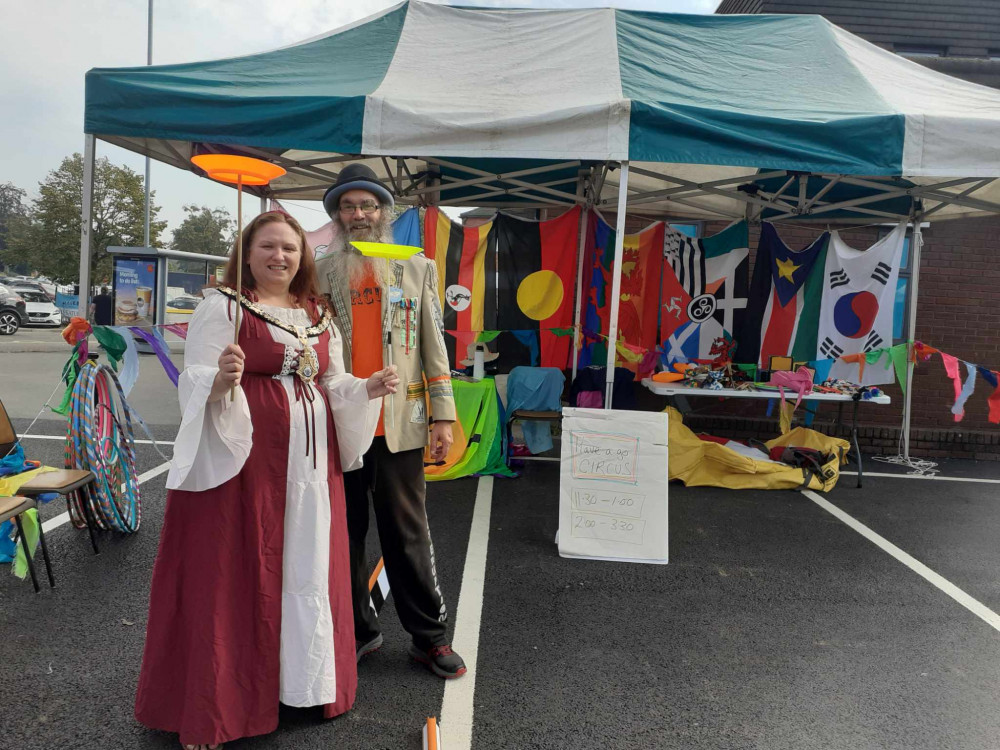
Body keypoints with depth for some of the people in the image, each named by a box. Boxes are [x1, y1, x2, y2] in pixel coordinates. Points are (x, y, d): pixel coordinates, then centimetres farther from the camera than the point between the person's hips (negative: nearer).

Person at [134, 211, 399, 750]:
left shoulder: (318, 314, 14)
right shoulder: (220, 307, -3)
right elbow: (195, 384, -9)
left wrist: (368, 388, 0)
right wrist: (221, 381, -30)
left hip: (310, 464, 6)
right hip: (243, 462, -5)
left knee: (309, 572, 11)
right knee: (234, 577, 0)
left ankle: (304, 682, 29)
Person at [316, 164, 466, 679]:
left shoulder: (417, 268, 7)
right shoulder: (319, 273, 8)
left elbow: (433, 344, 4)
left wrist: (443, 416, -2)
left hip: (397, 426, -1)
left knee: (408, 534, 6)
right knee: (344, 534, 11)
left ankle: (429, 637, 18)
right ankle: (357, 630, 27)